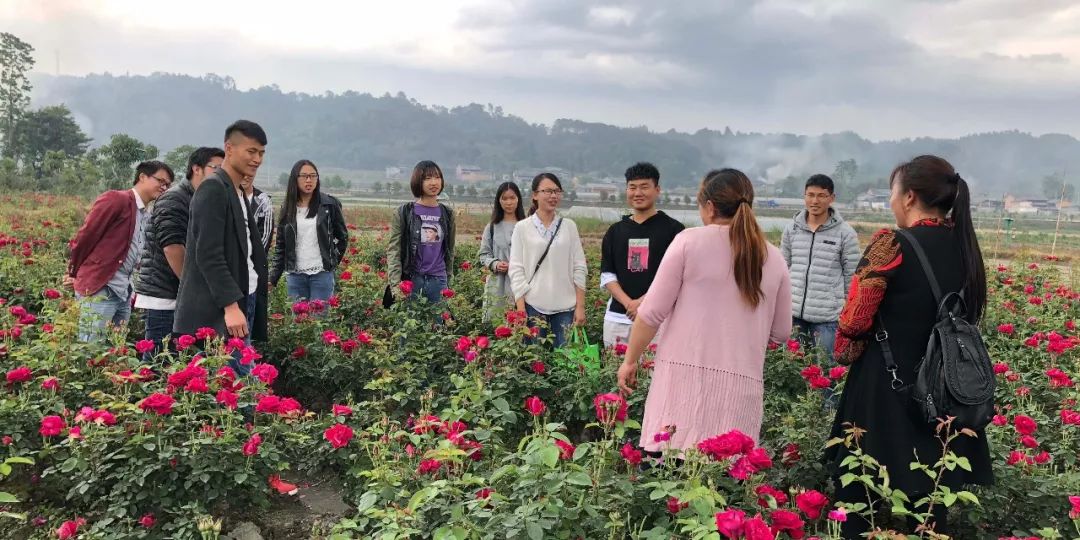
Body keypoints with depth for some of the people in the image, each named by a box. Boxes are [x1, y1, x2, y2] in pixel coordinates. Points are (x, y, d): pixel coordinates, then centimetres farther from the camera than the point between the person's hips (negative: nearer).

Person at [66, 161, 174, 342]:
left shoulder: (147, 217, 15)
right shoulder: (116, 200, -8)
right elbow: (85, 235, -7)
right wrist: (75, 275, 5)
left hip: (124, 294, 8)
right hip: (99, 290, -8)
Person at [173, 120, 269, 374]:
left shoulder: (238, 192, 18)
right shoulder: (213, 189, -10)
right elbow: (209, 255, -18)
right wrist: (231, 305, -22)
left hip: (244, 299, 9)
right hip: (219, 310, -9)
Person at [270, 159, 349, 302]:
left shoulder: (329, 204, -1)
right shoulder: (288, 208, 7)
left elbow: (342, 237, 9)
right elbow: (281, 246, 9)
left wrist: (332, 261, 2)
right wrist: (273, 278, 3)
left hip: (322, 274, -3)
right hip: (295, 275, 3)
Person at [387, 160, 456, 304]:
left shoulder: (447, 214, 10)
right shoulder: (404, 212, 1)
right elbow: (393, 250, -3)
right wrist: (396, 285, -13)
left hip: (438, 281, 3)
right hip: (410, 280, -3)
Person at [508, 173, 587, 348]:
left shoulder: (569, 226, 6)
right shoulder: (522, 228, 1)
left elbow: (579, 268, 6)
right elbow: (516, 270, -1)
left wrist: (580, 306, 1)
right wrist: (521, 310, -7)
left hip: (566, 307, 1)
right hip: (533, 306, -1)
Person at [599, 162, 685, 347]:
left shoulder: (673, 229, 2)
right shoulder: (615, 231, 14)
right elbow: (607, 275, 10)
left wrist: (643, 301, -14)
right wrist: (628, 303, -8)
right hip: (617, 318, 4)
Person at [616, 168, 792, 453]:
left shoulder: (690, 241, 0)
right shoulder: (773, 258, 11)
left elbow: (652, 312, -2)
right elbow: (781, 333, 16)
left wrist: (630, 360, 8)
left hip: (685, 374, -3)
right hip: (742, 384, 3)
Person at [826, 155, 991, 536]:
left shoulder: (892, 246, -16)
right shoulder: (965, 246, 3)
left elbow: (855, 320, -13)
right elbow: (969, 316, 13)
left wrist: (844, 352, 7)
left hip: (885, 388, -6)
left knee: (859, 490, 10)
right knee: (930, 498, 16)